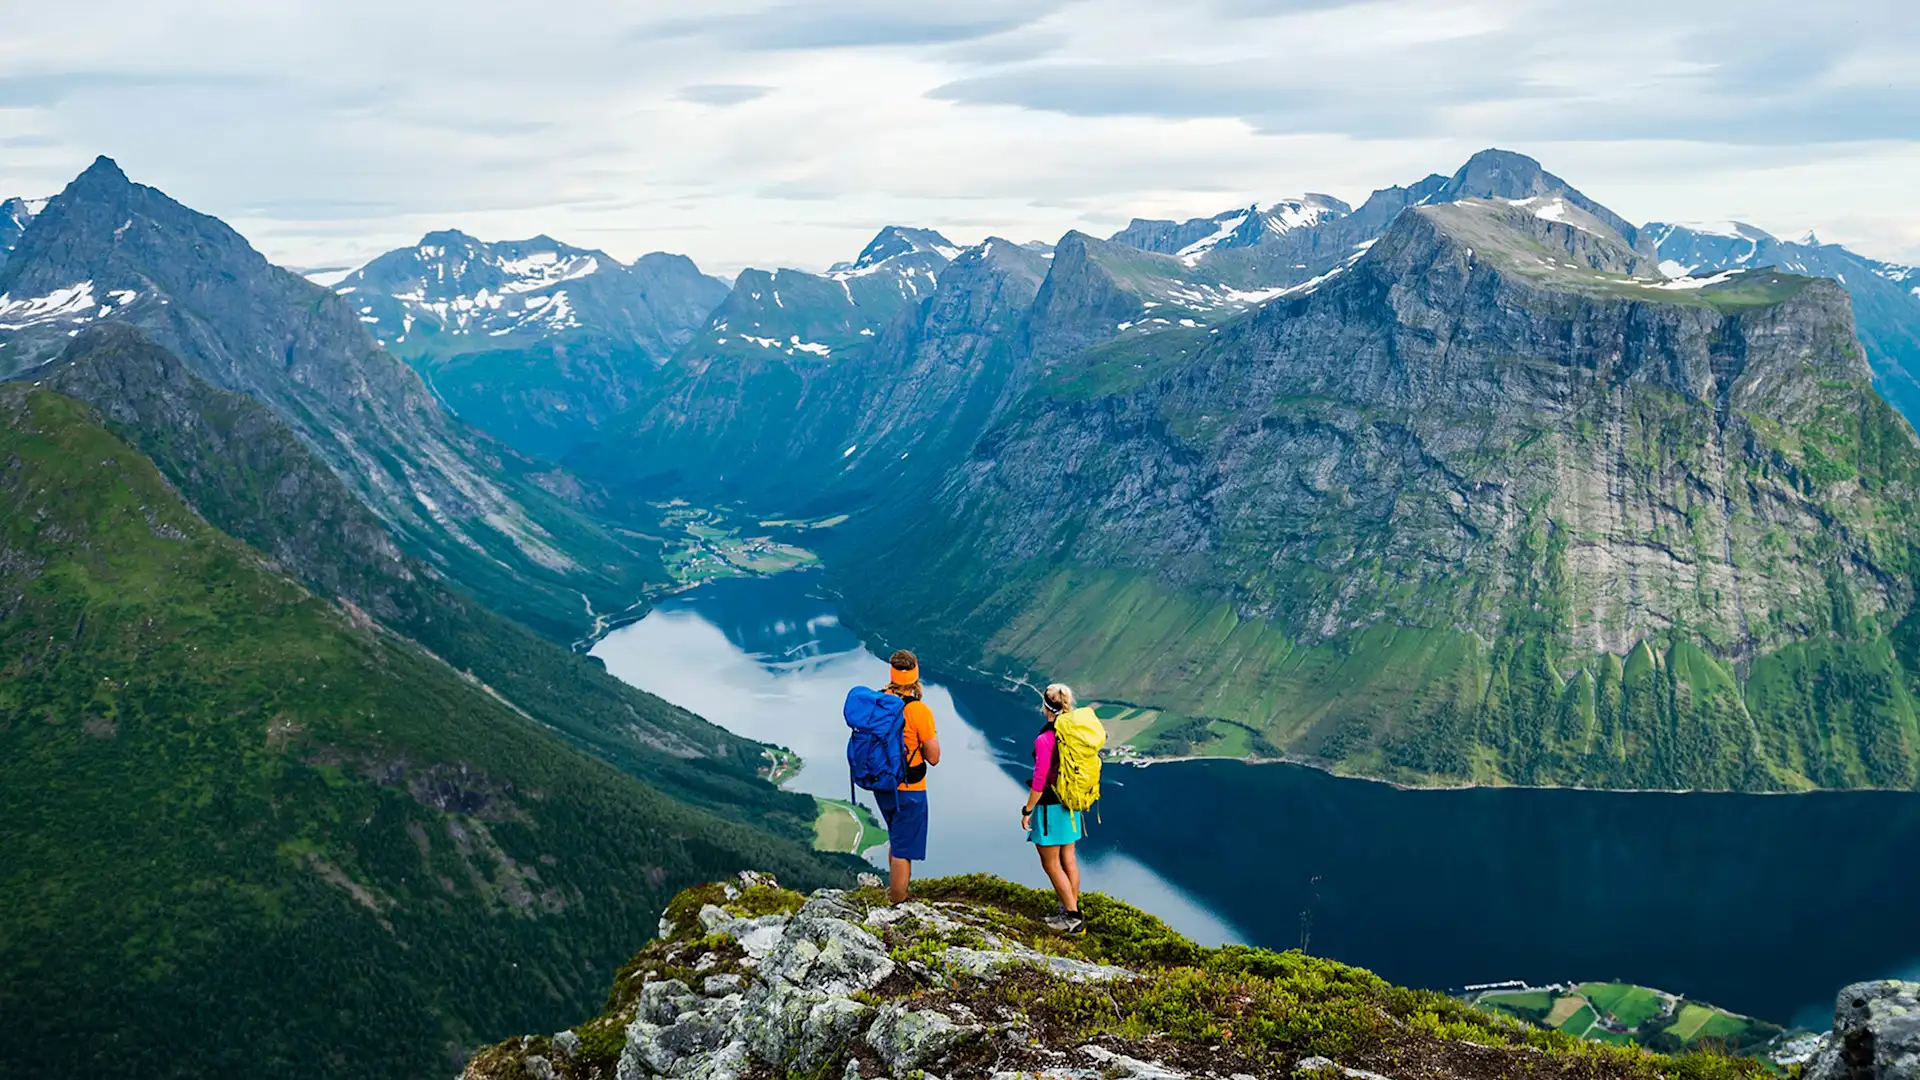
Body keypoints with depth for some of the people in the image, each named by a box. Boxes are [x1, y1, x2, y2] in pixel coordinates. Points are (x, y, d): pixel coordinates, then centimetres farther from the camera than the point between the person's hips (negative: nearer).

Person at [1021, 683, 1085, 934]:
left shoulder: (1045, 739, -22)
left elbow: (1040, 781, -21)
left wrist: (1027, 811, -11)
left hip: (1050, 807, -8)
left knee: (1051, 864, 4)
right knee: (1068, 859, 17)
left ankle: (1073, 917, 5)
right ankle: (1071, 911, 25)